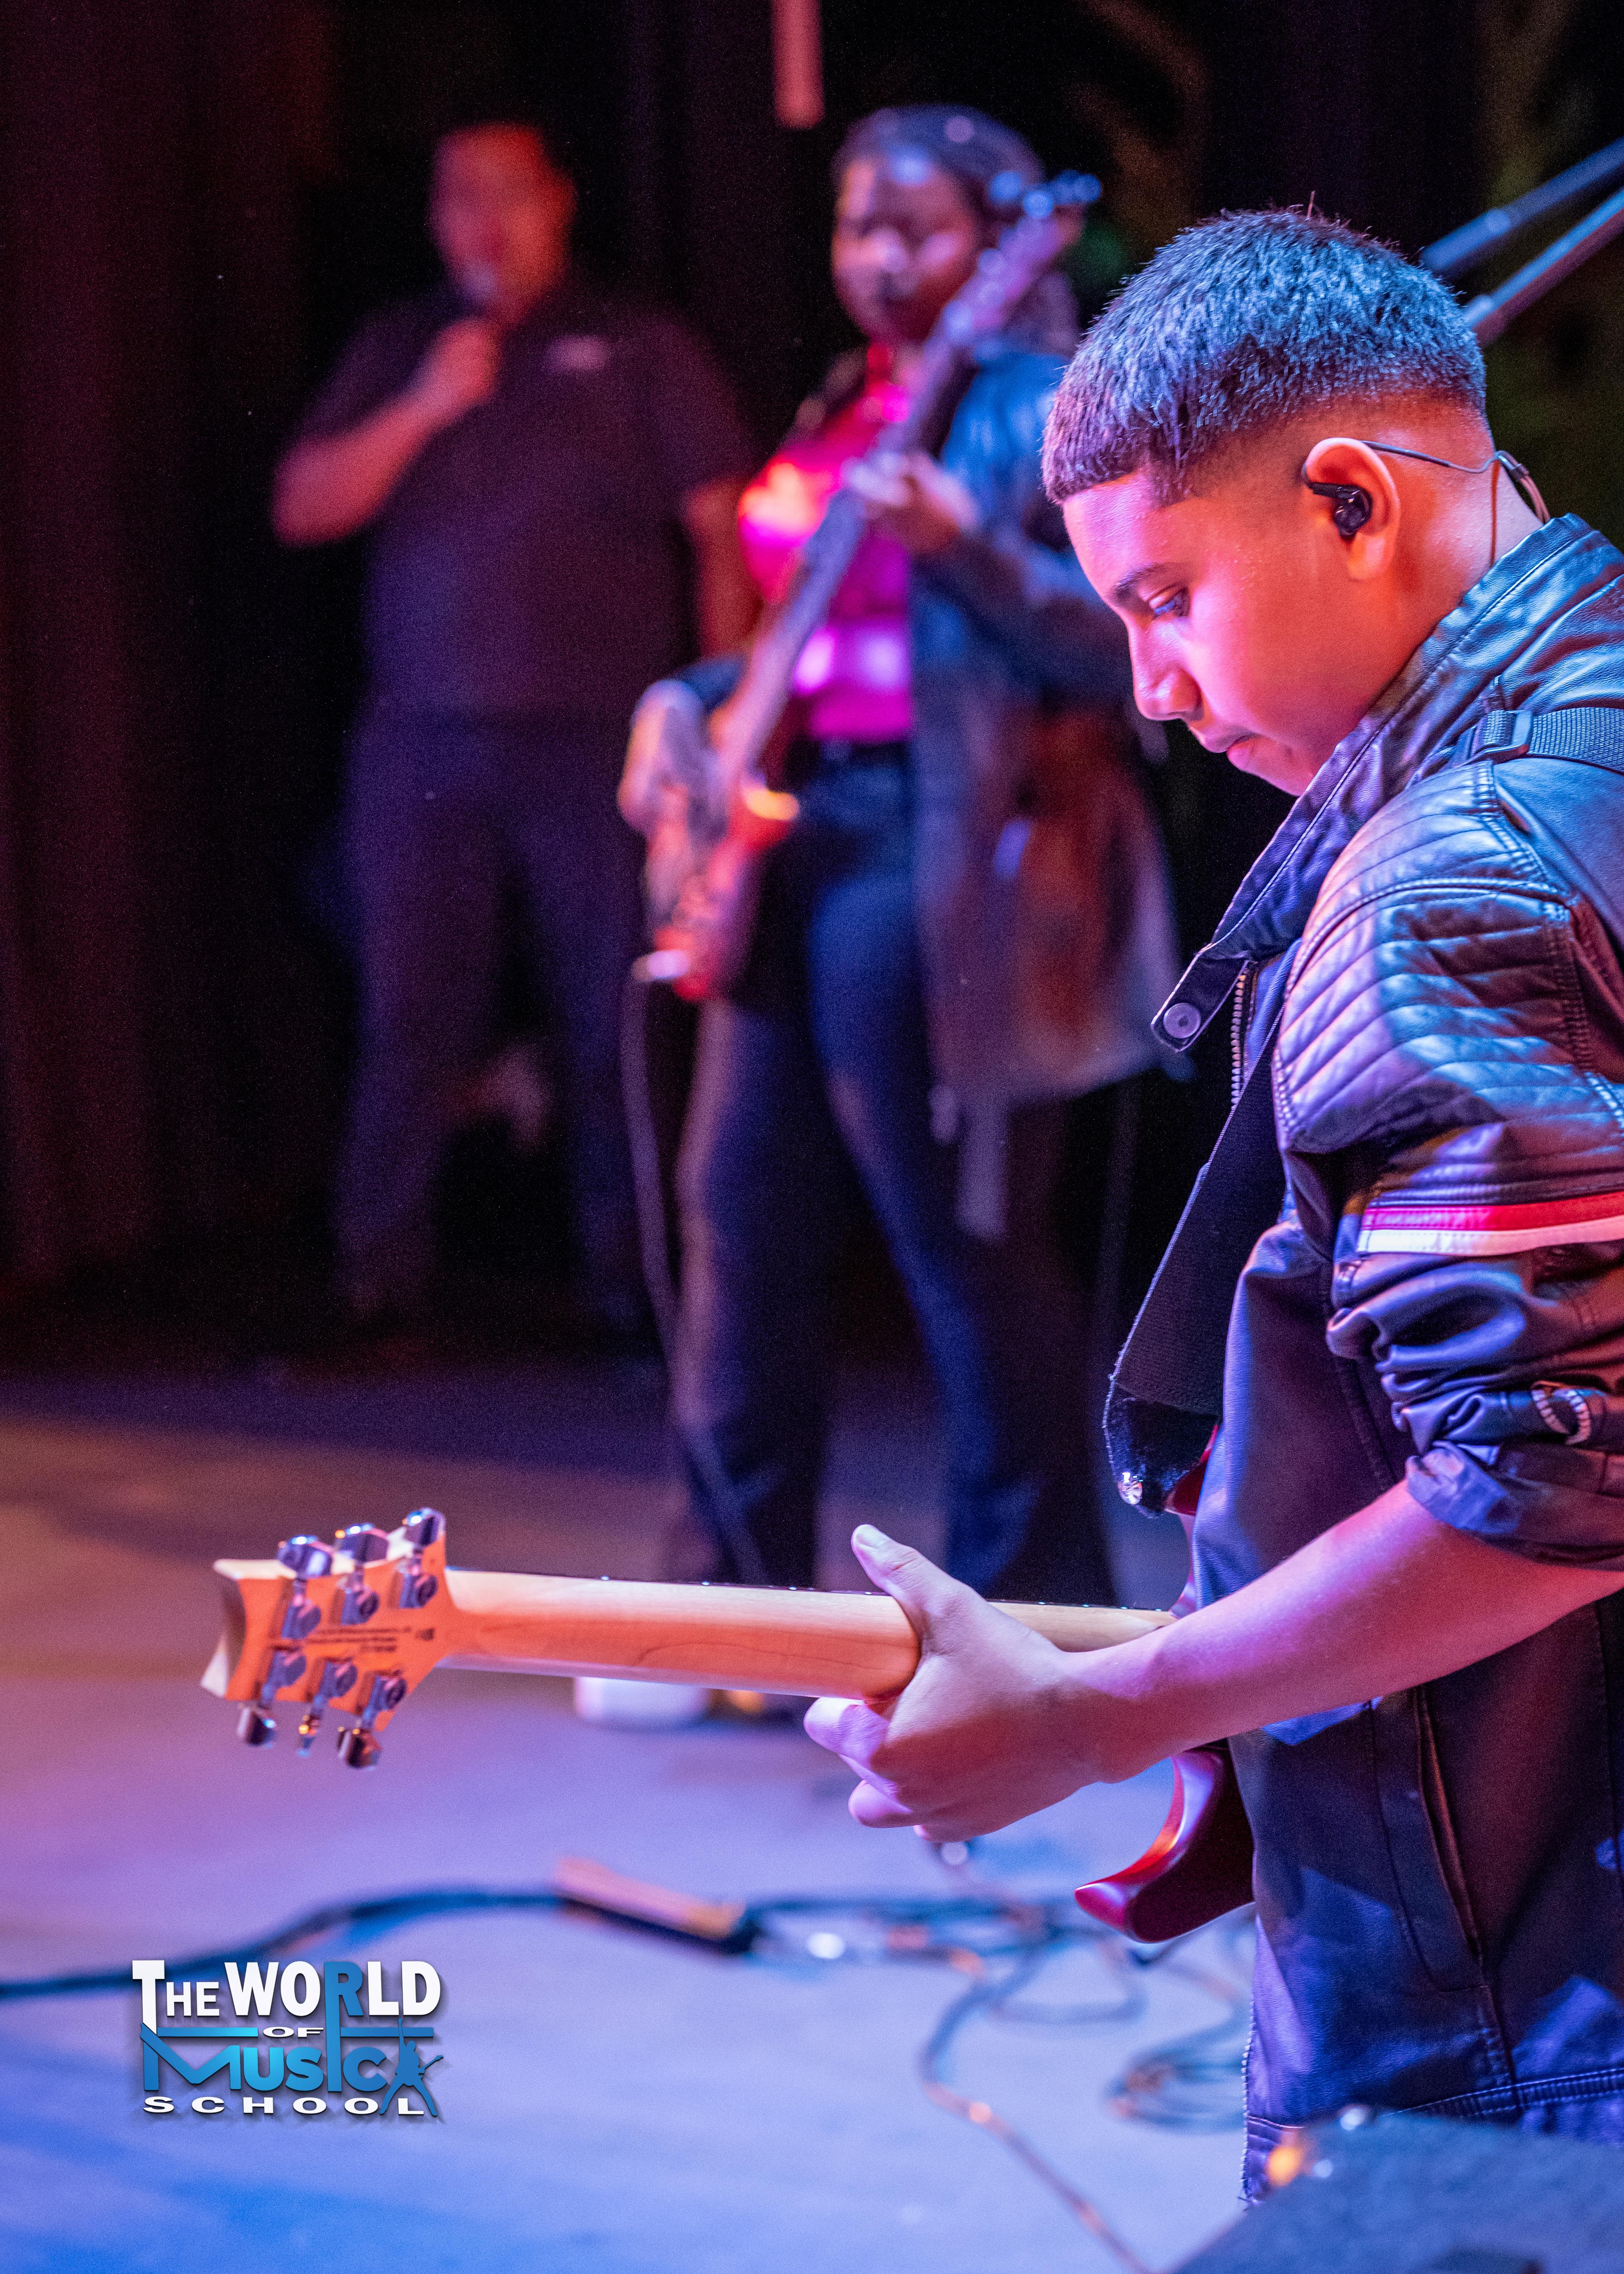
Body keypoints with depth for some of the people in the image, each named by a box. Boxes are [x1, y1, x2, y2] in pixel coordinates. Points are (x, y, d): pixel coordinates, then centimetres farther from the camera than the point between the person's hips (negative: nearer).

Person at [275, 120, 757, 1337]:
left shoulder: (640, 348, 6)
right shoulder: (395, 349, 15)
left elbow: (724, 536, 2)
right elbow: (304, 507, 6)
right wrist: (423, 408, -7)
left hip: (597, 740, -2)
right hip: (422, 744, 3)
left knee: (617, 1022, 0)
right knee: (412, 1019, 3)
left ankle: (630, 1277, 8)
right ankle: (379, 1279, 9)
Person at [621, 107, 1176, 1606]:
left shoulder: (1047, 415, -6)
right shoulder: (838, 416, 18)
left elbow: (1126, 651, -14)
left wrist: (961, 545, -25)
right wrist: (695, 702, 9)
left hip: (937, 848, -8)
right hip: (795, 825, 8)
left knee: (963, 1234, -4)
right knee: (743, 1214, 9)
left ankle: (1031, 1613, 7)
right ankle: (738, 1597, 20)